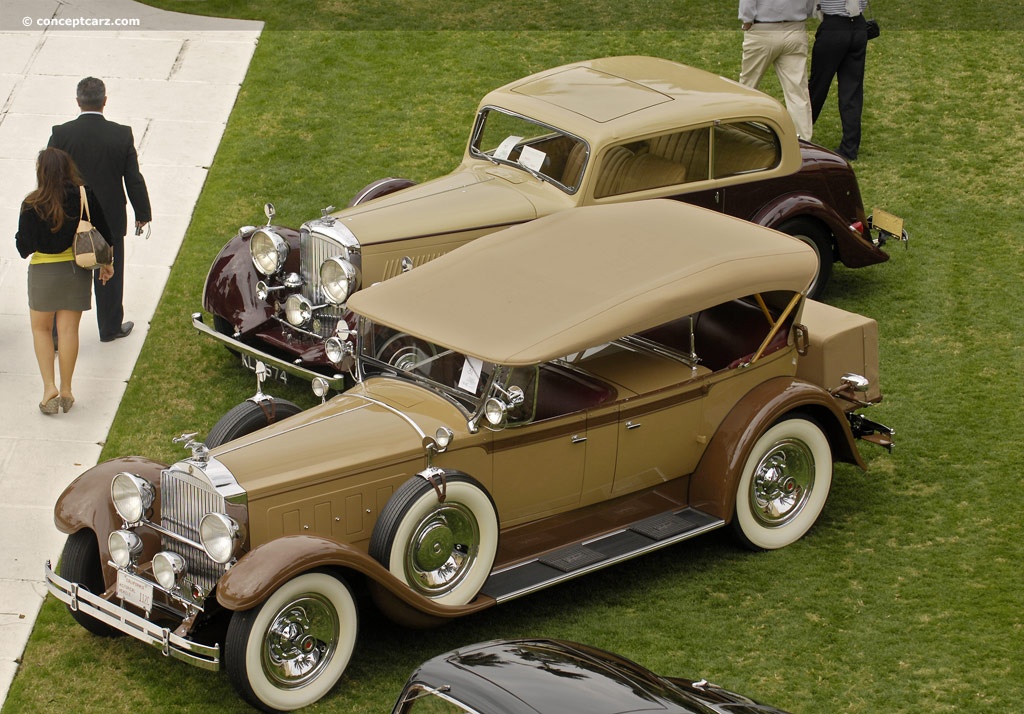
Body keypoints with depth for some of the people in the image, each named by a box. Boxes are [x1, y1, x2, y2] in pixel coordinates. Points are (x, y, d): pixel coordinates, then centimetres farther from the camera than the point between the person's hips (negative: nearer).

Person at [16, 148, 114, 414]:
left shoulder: (33, 206, -16)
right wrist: (106, 263, 15)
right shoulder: (85, 198, -8)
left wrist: (20, 240, 11)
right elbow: (103, 233, 1)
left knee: (41, 329, 14)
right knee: (69, 329, 10)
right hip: (77, 270, 3)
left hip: (44, 272, -3)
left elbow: (24, 247, -12)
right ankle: (66, 390, 16)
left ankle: (49, 387, 4)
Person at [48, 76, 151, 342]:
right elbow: (134, 180, -6)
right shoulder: (121, 135, -13)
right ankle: (110, 328, 30)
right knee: (109, 277, 16)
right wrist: (142, 214, 8)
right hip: (110, 221, 0)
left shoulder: (61, 134, -14)